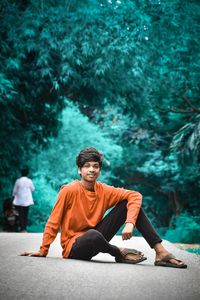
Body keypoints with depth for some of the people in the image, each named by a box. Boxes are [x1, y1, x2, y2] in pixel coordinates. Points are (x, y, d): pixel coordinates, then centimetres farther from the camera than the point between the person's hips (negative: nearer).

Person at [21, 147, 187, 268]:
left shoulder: (104, 191, -3)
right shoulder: (69, 190, -15)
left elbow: (135, 195, -7)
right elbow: (53, 222, -10)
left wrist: (130, 222, -22)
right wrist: (43, 251, -9)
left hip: (95, 239, 5)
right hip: (73, 246, -5)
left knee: (130, 203, -7)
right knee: (93, 235, -44)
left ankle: (160, 252, -14)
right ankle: (120, 253, -9)